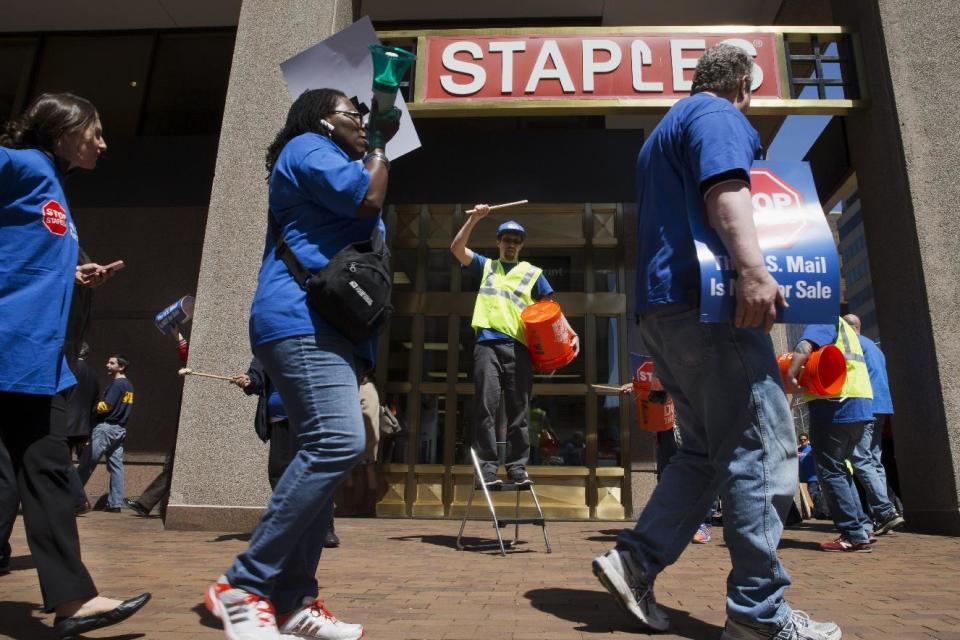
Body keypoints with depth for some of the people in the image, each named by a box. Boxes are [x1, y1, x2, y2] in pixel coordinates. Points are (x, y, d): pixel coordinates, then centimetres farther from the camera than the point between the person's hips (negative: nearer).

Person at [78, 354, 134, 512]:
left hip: (106, 427, -9)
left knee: (87, 464, 0)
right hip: (120, 429, 9)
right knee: (116, 466, 5)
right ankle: (115, 503, 4)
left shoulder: (117, 384, -11)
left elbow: (105, 406, -16)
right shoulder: (128, 385, 16)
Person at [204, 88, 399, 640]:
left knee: (324, 454, 2)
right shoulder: (307, 148, 4)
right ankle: (243, 587, -17)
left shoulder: (330, 162, 34)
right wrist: (379, 144, 8)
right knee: (338, 442, -25)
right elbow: (368, 198, -9)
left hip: (330, 331, 11)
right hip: (303, 321, -11)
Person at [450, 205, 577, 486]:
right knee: (486, 408, -7)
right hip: (487, 345, 0)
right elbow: (457, 248, 11)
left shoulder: (533, 272, 20)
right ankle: (487, 468, -6)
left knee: (518, 411, -1)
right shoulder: (485, 266, 22)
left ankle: (518, 468, 3)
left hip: (519, 347, 0)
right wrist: (474, 219, 1)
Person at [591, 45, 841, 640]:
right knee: (762, 446, -5)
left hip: (665, 305, 10)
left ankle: (634, 560, 7)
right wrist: (752, 268, -31)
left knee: (709, 451, 11)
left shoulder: (667, 129, 31)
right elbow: (724, 188, -18)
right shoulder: (719, 115, 2)